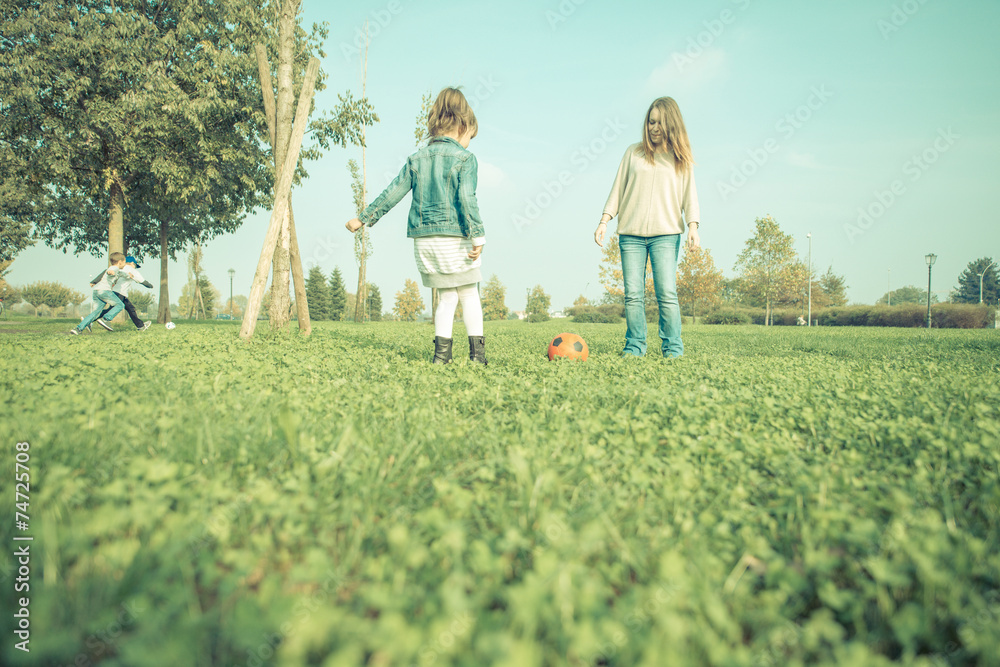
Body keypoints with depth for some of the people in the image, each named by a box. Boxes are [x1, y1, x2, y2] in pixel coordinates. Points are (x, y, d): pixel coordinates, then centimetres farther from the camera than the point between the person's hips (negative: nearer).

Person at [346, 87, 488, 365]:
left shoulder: (417, 159, 11)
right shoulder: (465, 158, -3)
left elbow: (392, 193, 10)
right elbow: (466, 199, -16)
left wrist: (363, 218, 18)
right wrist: (478, 237, -17)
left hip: (423, 238, 5)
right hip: (454, 237, -5)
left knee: (446, 297, 15)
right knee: (470, 295, 8)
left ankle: (442, 352, 8)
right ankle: (477, 351, 5)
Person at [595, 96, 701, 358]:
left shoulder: (680, 158, 10)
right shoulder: (634, 153, 13)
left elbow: (689, 195, 7)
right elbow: (618, 189, 12)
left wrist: (693, 226, -8)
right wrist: (604, 220, 3)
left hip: (666, 233, -1)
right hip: (631, 234, 2)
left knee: (667, 293, -10)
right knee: (633, 294, -2)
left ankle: (673, 349, -3)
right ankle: (634, 347, 5)